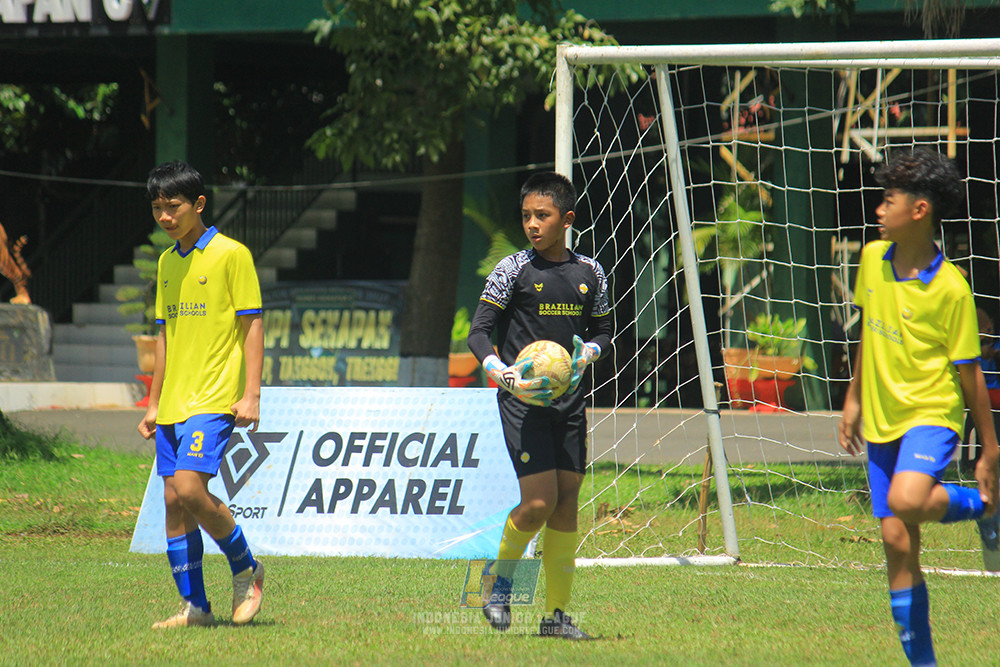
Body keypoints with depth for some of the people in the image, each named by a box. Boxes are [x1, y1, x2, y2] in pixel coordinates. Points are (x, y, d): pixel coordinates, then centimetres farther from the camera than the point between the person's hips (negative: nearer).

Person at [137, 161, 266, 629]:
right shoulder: (167, 262, 15)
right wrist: (153, 405, 19)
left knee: (190, 488, -20)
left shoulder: (231, 255, -6)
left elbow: (252, 326, -7)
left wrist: (251, 396, -14)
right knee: (173, 502, 3)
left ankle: (247, 570, 1)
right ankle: (194, 606, 8)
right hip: (174, 404, 7)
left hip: (214, 400, -7)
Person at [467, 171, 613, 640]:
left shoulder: (589, 273, 7)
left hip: (569, 400, 4)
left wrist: (586, 354, -4)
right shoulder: (513, 270, -5)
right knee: (539, 503, -13)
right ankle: (499, 582, 12)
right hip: (522, 399, -4)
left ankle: (556, 613, 8)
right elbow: (479, 333, -5)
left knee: (566, 503, 2)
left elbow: (602, 331, 19)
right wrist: (503, 374, -22)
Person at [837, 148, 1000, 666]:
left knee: (906, 500, -33)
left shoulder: (950, 289, -15)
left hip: (932, 413, -6)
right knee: (896, 544, 1)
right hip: (881, 419, 6)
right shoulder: (872, 259, 3)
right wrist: (854, 399, 20)